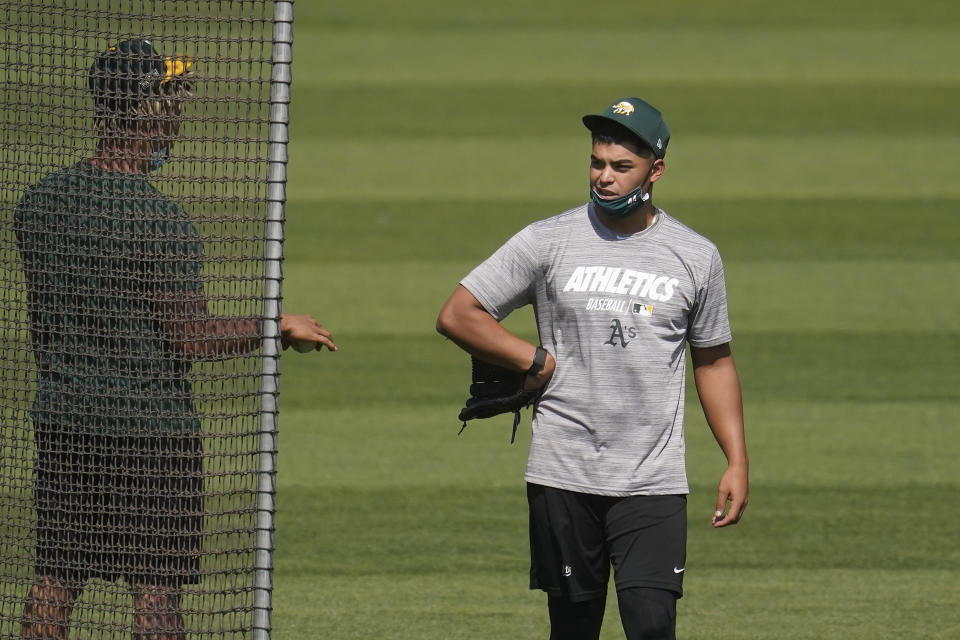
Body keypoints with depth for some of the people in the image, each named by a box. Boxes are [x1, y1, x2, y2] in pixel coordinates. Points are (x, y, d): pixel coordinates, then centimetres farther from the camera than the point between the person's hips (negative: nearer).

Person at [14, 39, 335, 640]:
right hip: (152, 426, -6)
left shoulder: (39, 201, 4)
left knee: (54, 581, 9)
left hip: (61, 420, 6)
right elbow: (192, 338, -15)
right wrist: (277, 328, -2)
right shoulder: (161, 222, -17)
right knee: (157, 589, 0)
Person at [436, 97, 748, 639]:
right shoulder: (548, 242, 1)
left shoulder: (696, 257, 6)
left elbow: (714, 362, 14)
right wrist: (538, 361, -2)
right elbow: (457, 315, 4)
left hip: (654, 484, 0)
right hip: (564, 474, 0)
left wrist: (737, 461, 8)